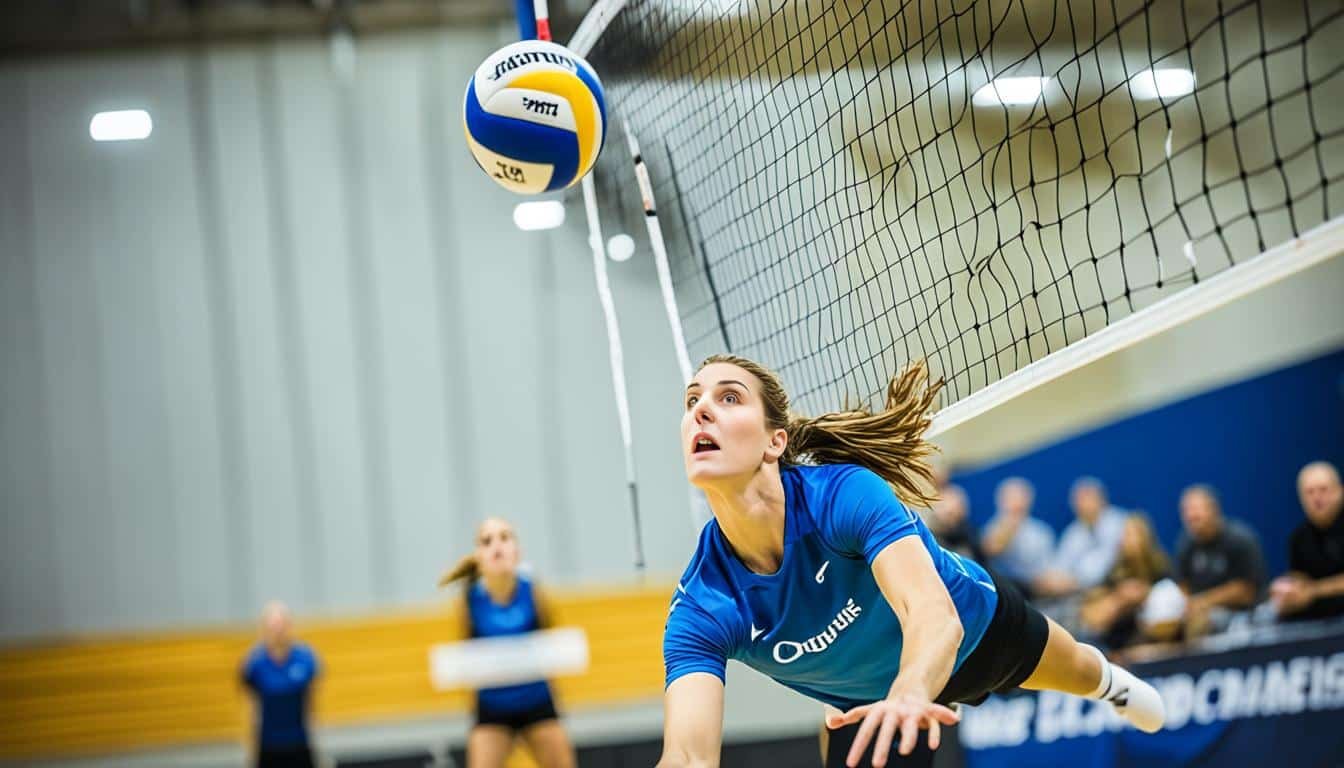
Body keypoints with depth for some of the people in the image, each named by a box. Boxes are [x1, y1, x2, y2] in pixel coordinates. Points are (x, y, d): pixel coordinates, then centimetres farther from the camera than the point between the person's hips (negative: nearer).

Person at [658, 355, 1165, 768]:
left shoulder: (846, 493, -42)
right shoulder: (700, 609, -35)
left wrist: (911, 692, -80)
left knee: (1079, 674, 29)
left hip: (977, 625, 0)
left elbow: (935, 614, -57)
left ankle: (1112, 684, 70)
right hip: (870, 699, 1)